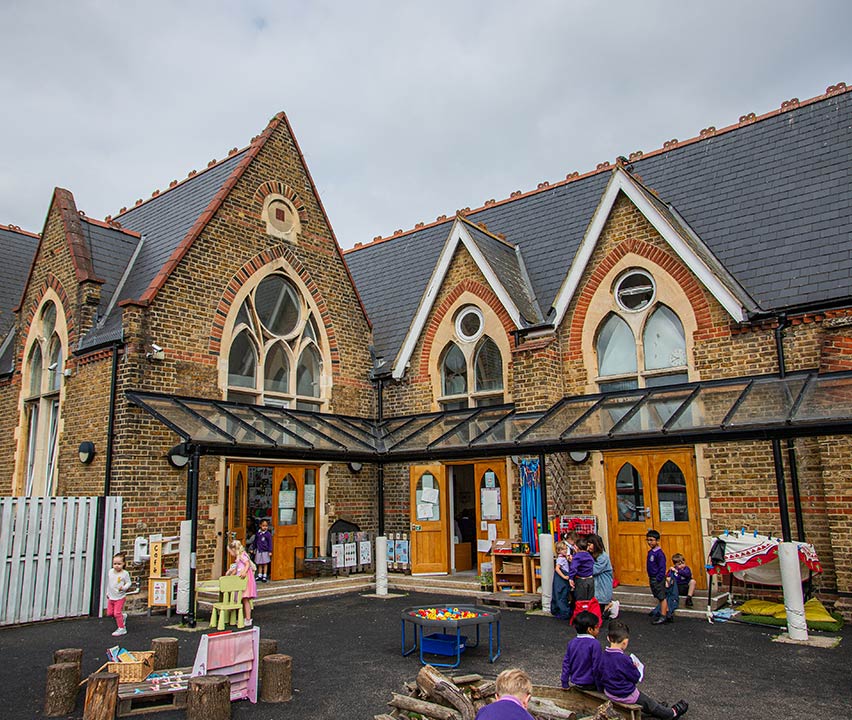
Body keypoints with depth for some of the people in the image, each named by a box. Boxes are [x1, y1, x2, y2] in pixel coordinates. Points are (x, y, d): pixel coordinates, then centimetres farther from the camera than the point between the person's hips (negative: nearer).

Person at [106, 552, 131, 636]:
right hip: (111, 597, 6)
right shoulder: (110, 572, 1)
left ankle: (121, 628, 6)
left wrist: (123, 588, -27)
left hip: (120, 597, -6)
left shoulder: (125, 573, -14)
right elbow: (108, 583, 15)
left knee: (117, 613, -7)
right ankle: (122, 615, 33)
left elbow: (128, 583, -8)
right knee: (109, 613, 8)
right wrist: (107, 593, 20)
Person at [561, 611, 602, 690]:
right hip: (589, 684, -6)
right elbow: (596, 666, -14)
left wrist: (565, 683, 11)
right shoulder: (594, 644, -17)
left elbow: (566, 663, 4)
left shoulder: (571, 642, 1)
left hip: (574, 683, 6)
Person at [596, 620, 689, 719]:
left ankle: (659, 710, 51)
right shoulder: (623, 659, -31)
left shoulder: (602, 656, -10)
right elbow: (635, 677, -18)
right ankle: (672, 713, 42)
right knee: (648, 702, 20)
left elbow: (598, 674, 1)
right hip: (625, 695, -6)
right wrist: (634, 668, 2)